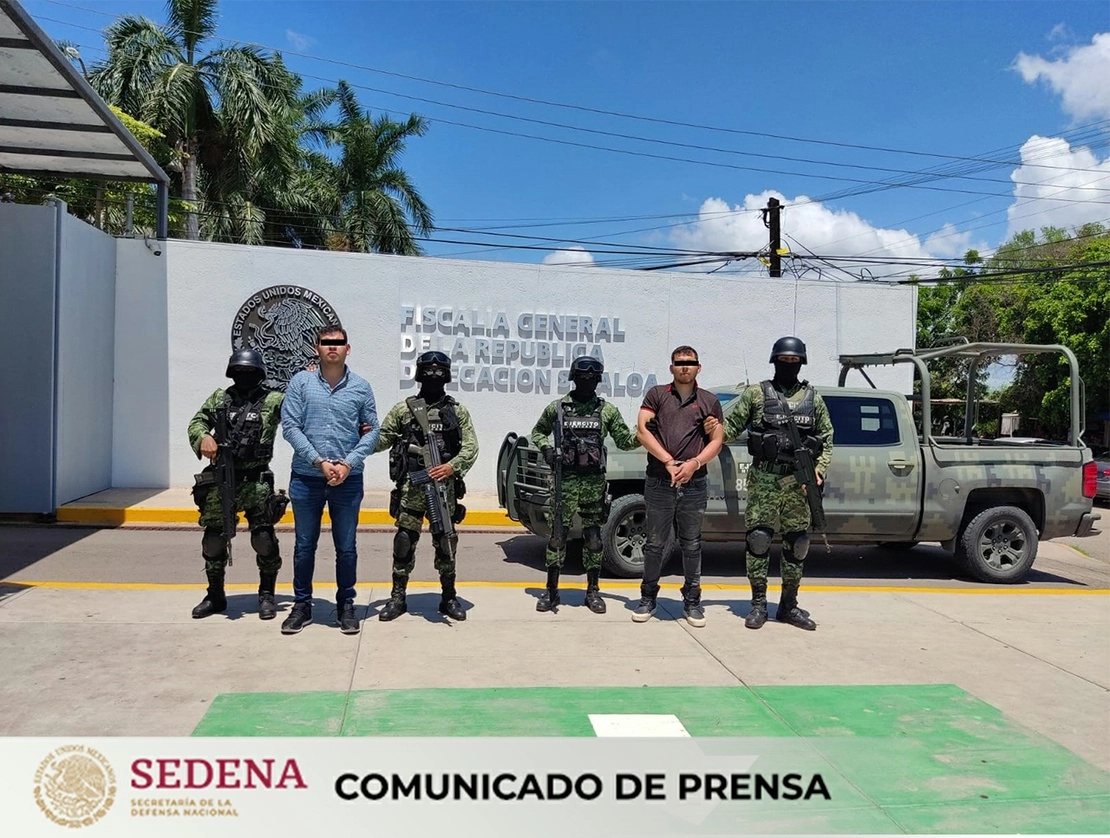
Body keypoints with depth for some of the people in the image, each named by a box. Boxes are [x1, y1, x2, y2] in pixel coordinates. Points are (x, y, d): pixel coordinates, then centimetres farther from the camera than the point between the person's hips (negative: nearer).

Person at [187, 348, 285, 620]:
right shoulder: (220, 399, 12)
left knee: (264, 540, -2)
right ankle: (215, 596, 26)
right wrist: (203, 437, -11)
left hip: (256, 483, -3)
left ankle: (267, 595, 15)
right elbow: (197, 422, 11)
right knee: (214, 540, 10)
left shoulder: (273, 400, 2)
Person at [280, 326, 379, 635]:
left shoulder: (361, 387, 2)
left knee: (346, 548, 9)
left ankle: (345, 605, 24)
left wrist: (348, 463, -11)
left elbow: (372, 430, 2)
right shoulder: (300, 382, -1)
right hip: (306, 478, 0)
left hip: (348, 480, 0)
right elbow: (290, 426, -5)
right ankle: (302, 605, 25)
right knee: (304, 546, 11)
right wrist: (319, 462, -14)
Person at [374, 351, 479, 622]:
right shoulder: (403, 409, 9)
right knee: (404, 541, 2)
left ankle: (449, 597, 19)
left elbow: (470, 446, 1)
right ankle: (398, 597, 13)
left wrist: (452, 467, -16)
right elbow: (383, 439, 7)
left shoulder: (458, 411, 8)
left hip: (445, 487, 0)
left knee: (446, 543, 7)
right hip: (411, 487, 0)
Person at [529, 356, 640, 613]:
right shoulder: (557, 407, 4)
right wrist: (546, 448, -4)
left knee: (593, 536, 6)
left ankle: (593, 591, 17)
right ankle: (551, 591, 9)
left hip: (594, 482, 1)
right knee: (557, 535, 0)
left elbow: (624, 441, 9)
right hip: (565, 479, -1)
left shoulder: (607, 410, 7)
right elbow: (537, 432, 16)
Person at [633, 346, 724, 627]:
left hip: (695, 483, 1)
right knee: (655, 543, 6)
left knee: (691, 545, 8)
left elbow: (716, 442, 7)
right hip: (659, 483, -1)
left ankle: (692, 601, 17)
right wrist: (669, 462, -11)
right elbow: (642, 430, -2)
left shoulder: (709, 401, 11)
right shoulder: (656, 395, 7)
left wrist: (693, 464, -10)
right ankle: (648, 598, 17)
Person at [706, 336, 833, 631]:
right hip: (763, 479, -2)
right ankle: (758, 603, 8)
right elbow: (732, 426, 5)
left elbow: (826, 440, 11)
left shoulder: (813, 398, 10)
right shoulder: (756, 393, 4)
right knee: (758, 538, -4)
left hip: (798, 482, 3)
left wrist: (819, 471, -2)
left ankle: (789, 605, 20)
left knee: (797, 543, 7)